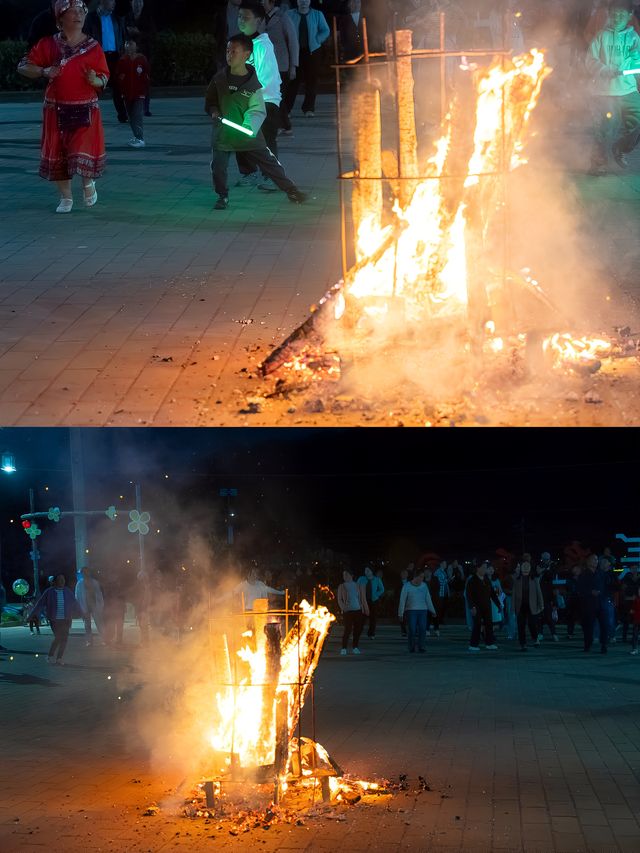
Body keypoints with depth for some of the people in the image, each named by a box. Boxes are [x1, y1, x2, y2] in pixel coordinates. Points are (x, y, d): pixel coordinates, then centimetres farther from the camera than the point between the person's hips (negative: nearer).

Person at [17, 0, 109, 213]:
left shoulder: (93, 47, 2)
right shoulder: (48, 44, 1)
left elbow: (104, 79, 6)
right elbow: (23, 66, 1)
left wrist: (95, 80, -18)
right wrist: (44, 71, -16)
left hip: (86, 110, -1)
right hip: (56, 110, 1)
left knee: (85, 151, -9)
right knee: (57, 154, 3)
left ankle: (88, 182, 23)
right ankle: (66, 197, 19)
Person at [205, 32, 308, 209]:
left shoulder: (254, 83, -8)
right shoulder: (219, 79, -1)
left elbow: (258, 110, -9)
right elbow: (209, 102, 12)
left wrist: (250, 126, -26)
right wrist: (214, 112, -9)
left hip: (248, 133, -2)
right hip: (223, 132, 2)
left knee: (269, 161, 2)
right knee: (218, 165, -9)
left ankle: (290, 190, 17)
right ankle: (223, 197, 14)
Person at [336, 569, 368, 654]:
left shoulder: (359, 586, 10)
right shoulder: (342, 587, 6)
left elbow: (363, 599, 12)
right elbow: (339, 599, 0)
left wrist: (366, 610, 6)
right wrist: (342, 607, -19)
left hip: (358, 611, 2)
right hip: (347, 611, -2)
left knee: (358, 629, 1)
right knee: (348, 629, -11)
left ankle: (355, 647, 15)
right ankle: (344, 648, -1)